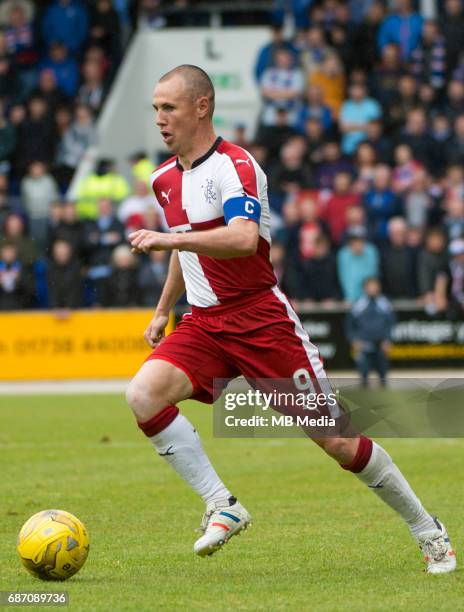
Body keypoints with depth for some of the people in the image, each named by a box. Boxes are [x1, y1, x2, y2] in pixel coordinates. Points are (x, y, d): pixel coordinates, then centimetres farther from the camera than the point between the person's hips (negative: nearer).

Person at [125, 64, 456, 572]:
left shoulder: (234, 165, -16)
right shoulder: (164, 179, 10)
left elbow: (244, 238, -35)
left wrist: (169, 239, -41)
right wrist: (162, 311, 28)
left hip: (260, 317, -7)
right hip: (203, 322, 7)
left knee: (336, 441, -5)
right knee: (143, 394, -23)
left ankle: (427, 530, 14)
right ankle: (222, 507, -15)